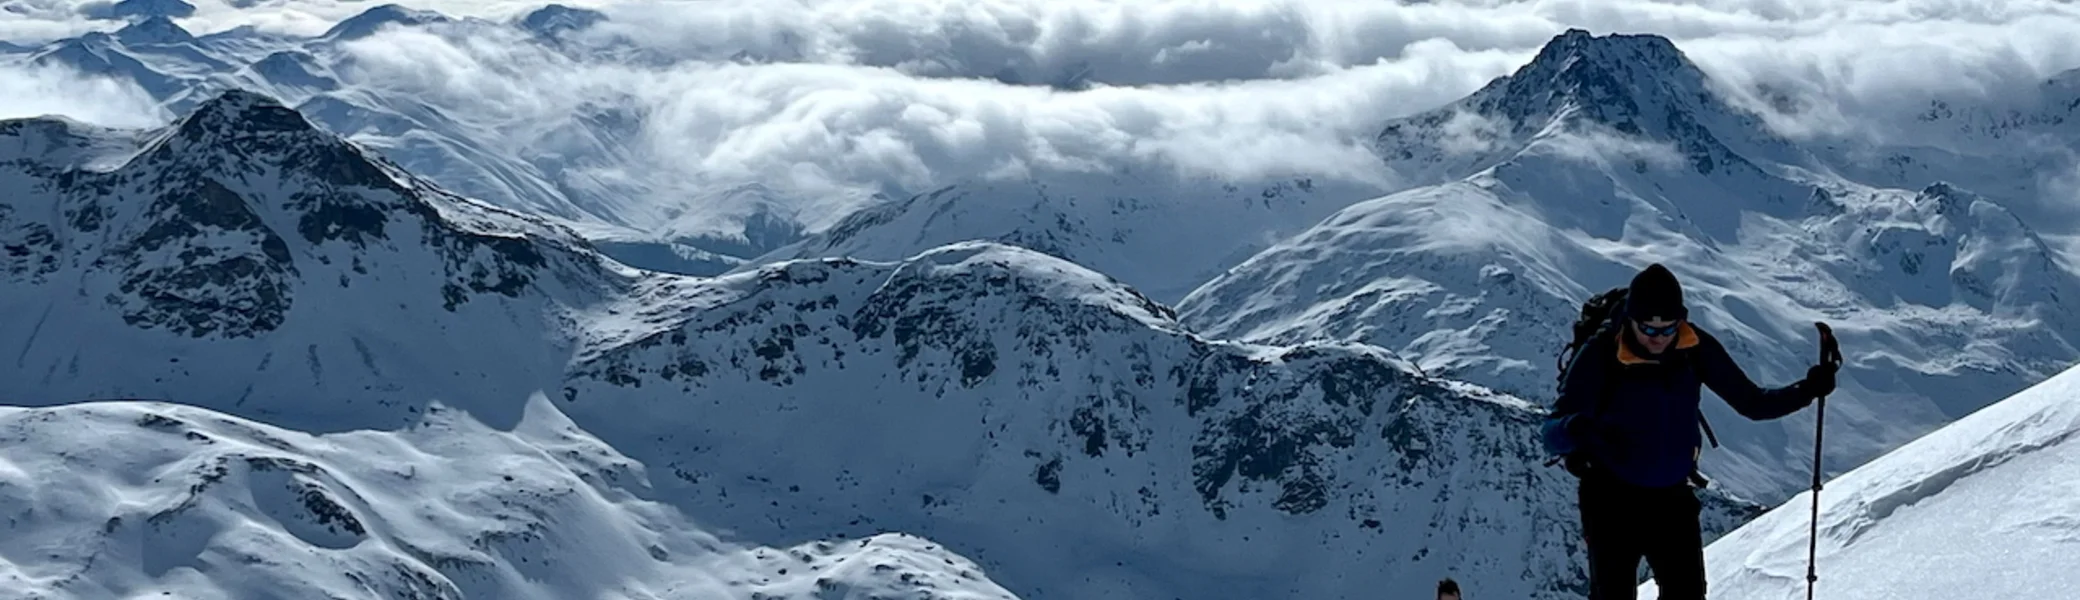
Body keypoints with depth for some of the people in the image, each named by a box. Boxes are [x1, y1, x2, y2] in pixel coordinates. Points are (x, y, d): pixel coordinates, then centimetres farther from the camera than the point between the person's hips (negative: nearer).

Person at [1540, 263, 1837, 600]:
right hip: (1612, 498, -4)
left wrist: (1807, 390, -15)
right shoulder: (1600, 357, -20)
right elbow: (1550, 434, -23)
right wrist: (1575, 429, -46)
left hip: (1672, 497, 4)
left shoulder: (1696, 349, -8)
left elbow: (1751, 403, 1)